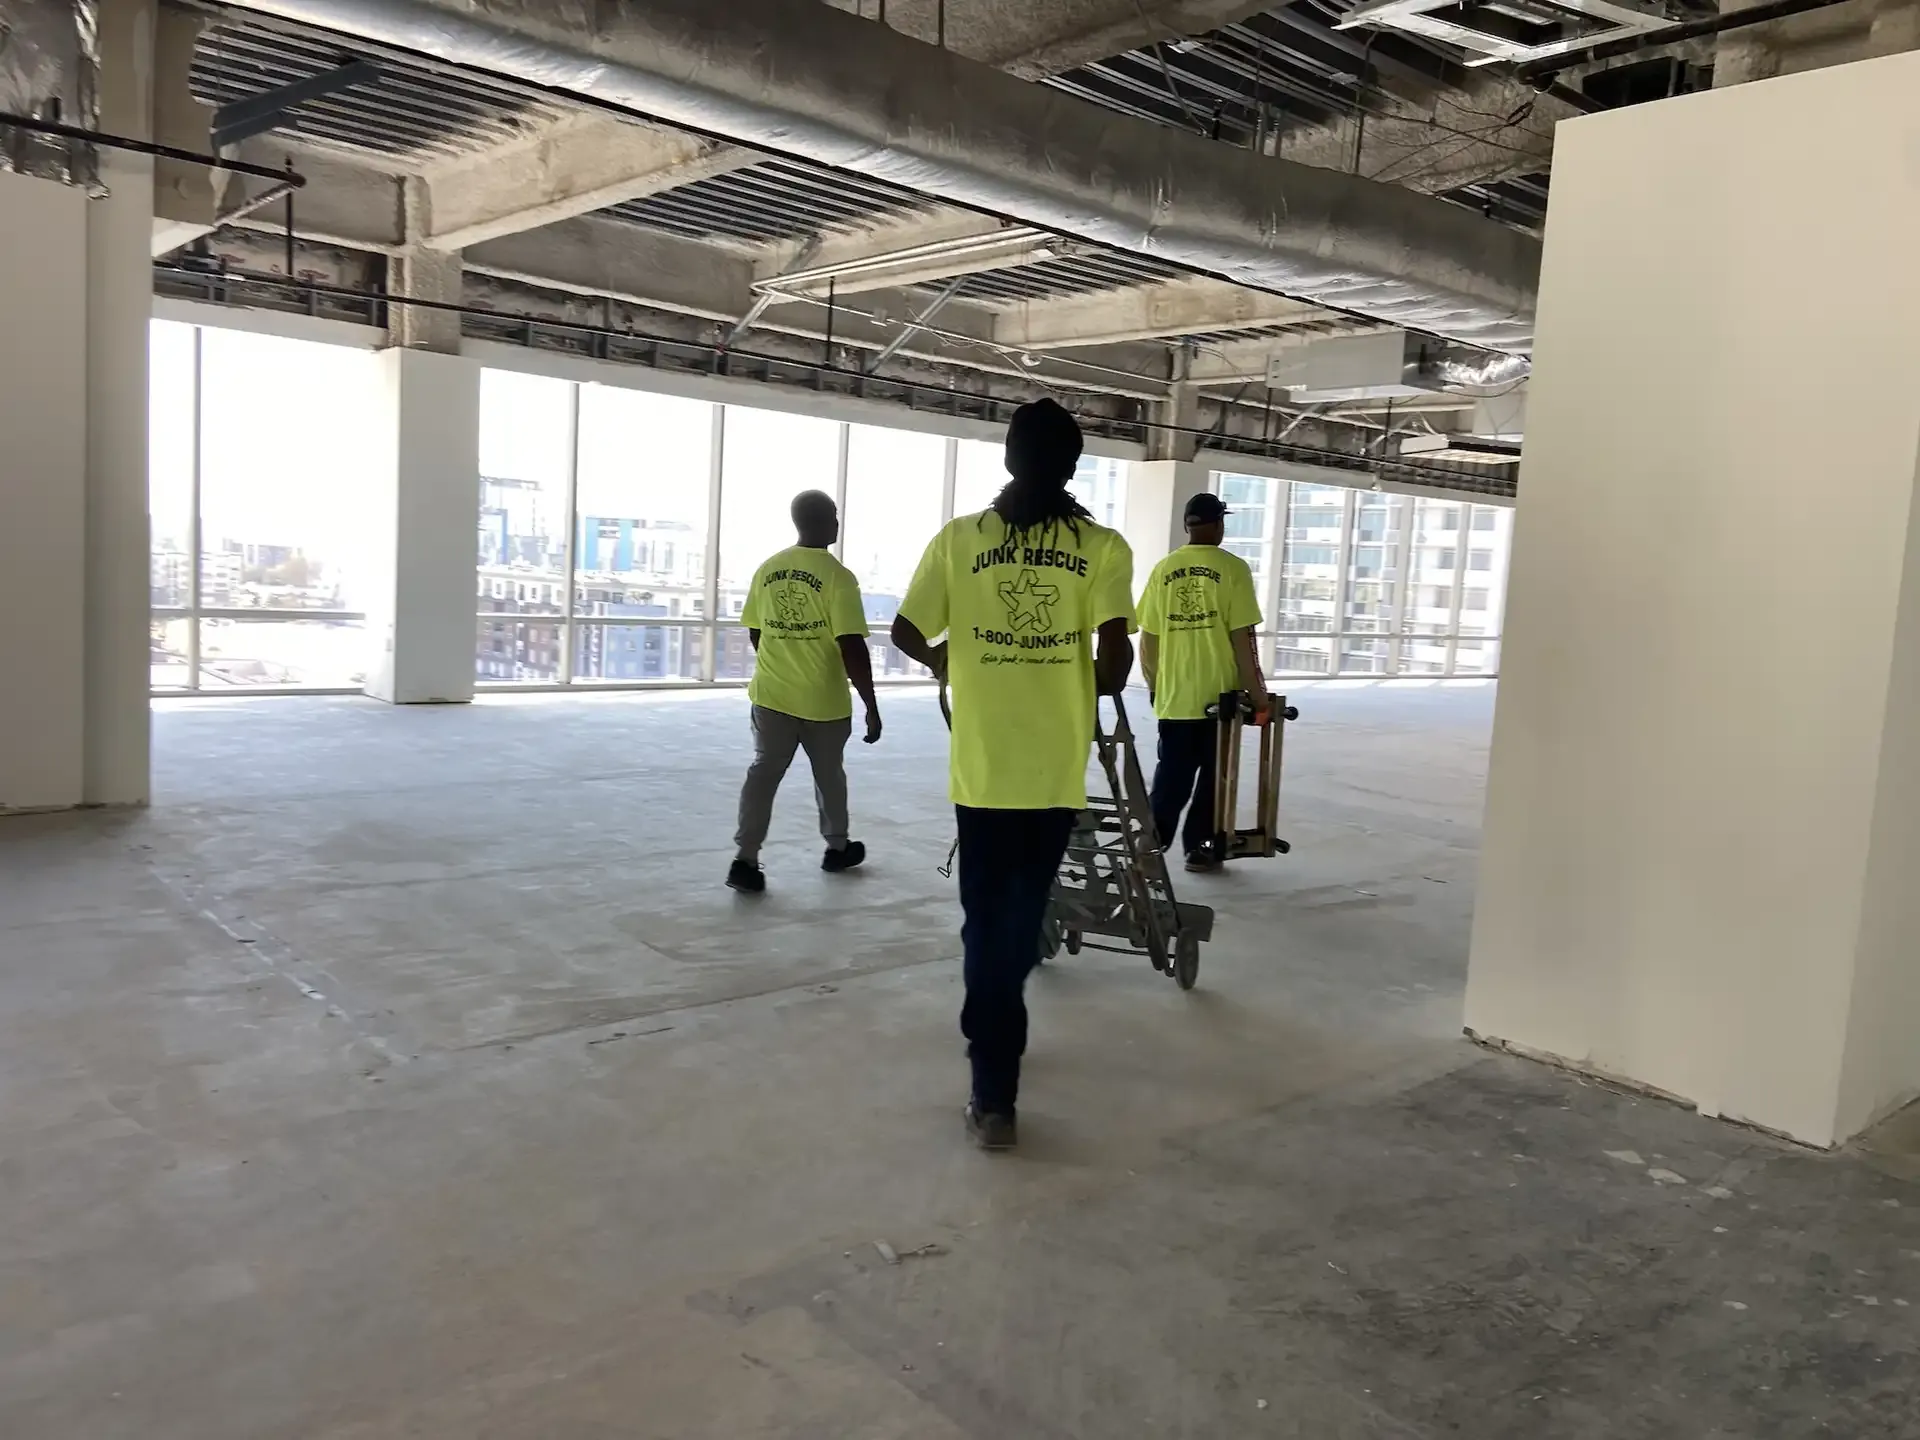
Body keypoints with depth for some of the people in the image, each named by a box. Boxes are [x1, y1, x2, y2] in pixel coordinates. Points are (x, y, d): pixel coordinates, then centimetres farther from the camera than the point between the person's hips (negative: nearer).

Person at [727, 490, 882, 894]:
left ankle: (745, 860, -2)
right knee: (829, 775, 16)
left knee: (762, 773, 6)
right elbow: (852, 649, -19)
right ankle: (837, 847, 33)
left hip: (772, 695, 4)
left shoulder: (767, 569, 2)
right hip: (824, 701, -3)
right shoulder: (837, 576, -15)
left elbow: (755, 633, 12)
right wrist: (871, 707, -12)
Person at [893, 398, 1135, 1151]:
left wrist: (940, 658, 24)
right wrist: (1100, 687, 12)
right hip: (1055, 767, 0)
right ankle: (995, 1038, 32)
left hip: (983, 763, 0)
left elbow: (906, 631, 3)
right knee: (1021, 916, 15)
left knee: (987, 917, 7)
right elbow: (1115, 658, -11)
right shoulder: (1103, 547, -3)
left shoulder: (959, 538, -1)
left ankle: (994, 1094, 7)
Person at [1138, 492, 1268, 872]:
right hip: (1219, 693, -3)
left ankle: (1154, 839, 3)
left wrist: (1155, 684, 17)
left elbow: (1147, 638, 4)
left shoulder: (1163, 569, 3)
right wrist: (1256, 689, -2)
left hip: (1173, 695, 3)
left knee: (1171, 775, 13)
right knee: (1213, 775, 11)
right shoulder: (1232, 568, -6)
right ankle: (1200, 846, 16)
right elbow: (1242, 637, -10)